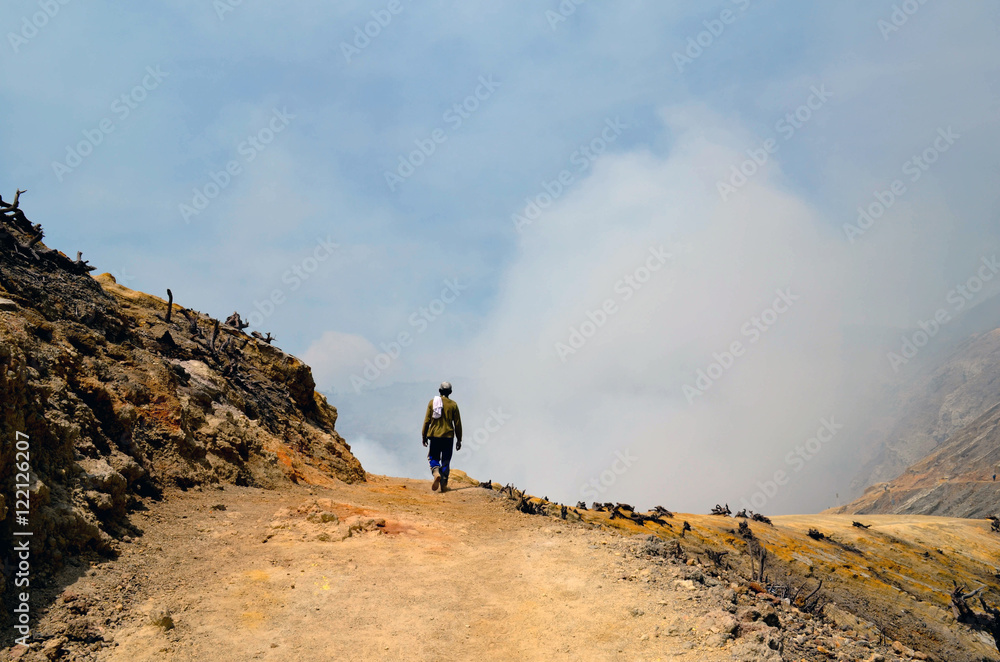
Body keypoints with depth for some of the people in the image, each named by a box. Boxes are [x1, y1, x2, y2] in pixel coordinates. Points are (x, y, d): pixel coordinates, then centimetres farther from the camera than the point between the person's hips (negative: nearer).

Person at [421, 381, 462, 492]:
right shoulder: (453, 404, 1)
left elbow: (427, 420, 1)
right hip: (448, 436, 0)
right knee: (446, 460, 8)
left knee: (433, 457, 11)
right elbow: (457, 423, 2)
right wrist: (459, 439, 9)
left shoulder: (432, 402, 1)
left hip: (434, 434, 0)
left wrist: (424, 436, 8)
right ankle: (443, 484, 4)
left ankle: (436, 473, -18)